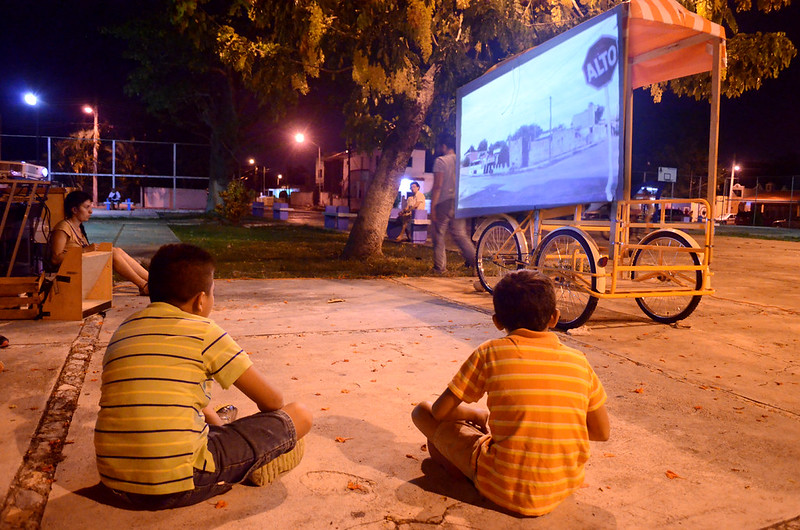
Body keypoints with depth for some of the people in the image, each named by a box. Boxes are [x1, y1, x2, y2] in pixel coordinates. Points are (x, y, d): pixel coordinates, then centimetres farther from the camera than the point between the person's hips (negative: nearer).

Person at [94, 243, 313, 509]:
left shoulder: (122, 332, 13)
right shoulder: (203, 331, -5)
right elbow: (272, 400, 1)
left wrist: (221, 428, 33)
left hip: (117, 485, 8)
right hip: (180, 486, -8)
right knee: (299, 416, 4)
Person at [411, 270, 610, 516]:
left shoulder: (491, 353, -10)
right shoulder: (578, 360, -2)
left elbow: (440, 412, -3)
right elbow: (602, 432, 8)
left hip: (505, 491, -5)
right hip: (565, 487, 5)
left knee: (423, 410, 8)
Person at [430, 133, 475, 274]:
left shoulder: (440, 161, -8)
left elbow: (437, 186, -14)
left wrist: (432, 207, -12)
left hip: (444, 203, -6)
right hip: (459, 202, 6)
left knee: (439, 236, 3)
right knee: (460, 234, 13)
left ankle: (439, 267, 5)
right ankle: (474, 259, -1)